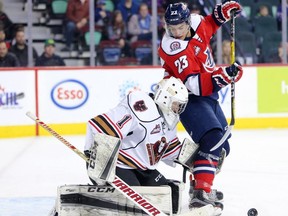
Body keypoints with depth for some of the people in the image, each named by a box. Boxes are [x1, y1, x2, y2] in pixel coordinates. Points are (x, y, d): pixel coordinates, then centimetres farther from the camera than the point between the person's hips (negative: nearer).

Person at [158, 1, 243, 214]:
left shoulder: (195, 22, -6)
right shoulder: (174, 49, -27)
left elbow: (208, 26, 22)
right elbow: (195, 85, -34)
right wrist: (224, 75, -44)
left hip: (208, 94, 9)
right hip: (189, 99, -9)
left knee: (223, 146, 15)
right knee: (213, 138, -27)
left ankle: (199, 181, 29)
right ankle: (201, 192, -33)